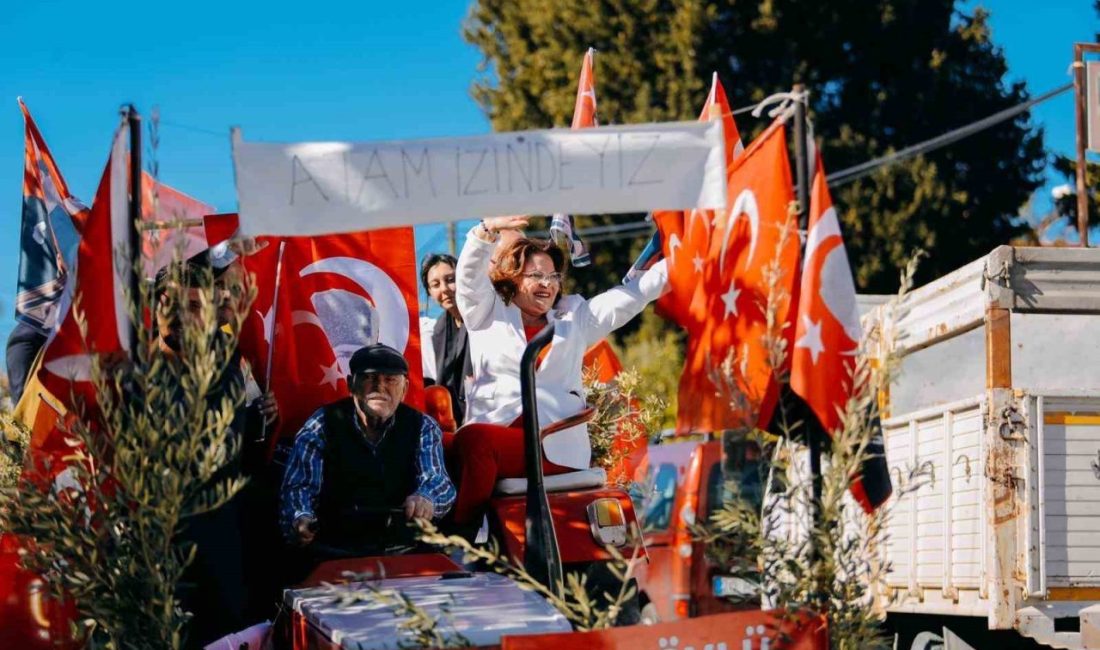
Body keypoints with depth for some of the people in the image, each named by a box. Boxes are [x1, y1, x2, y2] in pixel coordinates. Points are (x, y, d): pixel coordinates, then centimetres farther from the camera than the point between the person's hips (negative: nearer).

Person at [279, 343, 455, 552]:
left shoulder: (423, 428, 4)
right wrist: (300, 520, -36)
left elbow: (437, 481, -9)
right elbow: (300, 487, -11)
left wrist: (426, 499, -36)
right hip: (333, 549, -2)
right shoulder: (320, 427, -2)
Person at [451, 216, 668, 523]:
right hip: (492, 431, 1)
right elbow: (470, 276, 2)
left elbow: (632, 294, 20)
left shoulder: (575, 318, 25)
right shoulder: (487, 313, 19)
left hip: (556, 444, -1)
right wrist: (488, 230, -15)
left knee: (473, 441, -32)